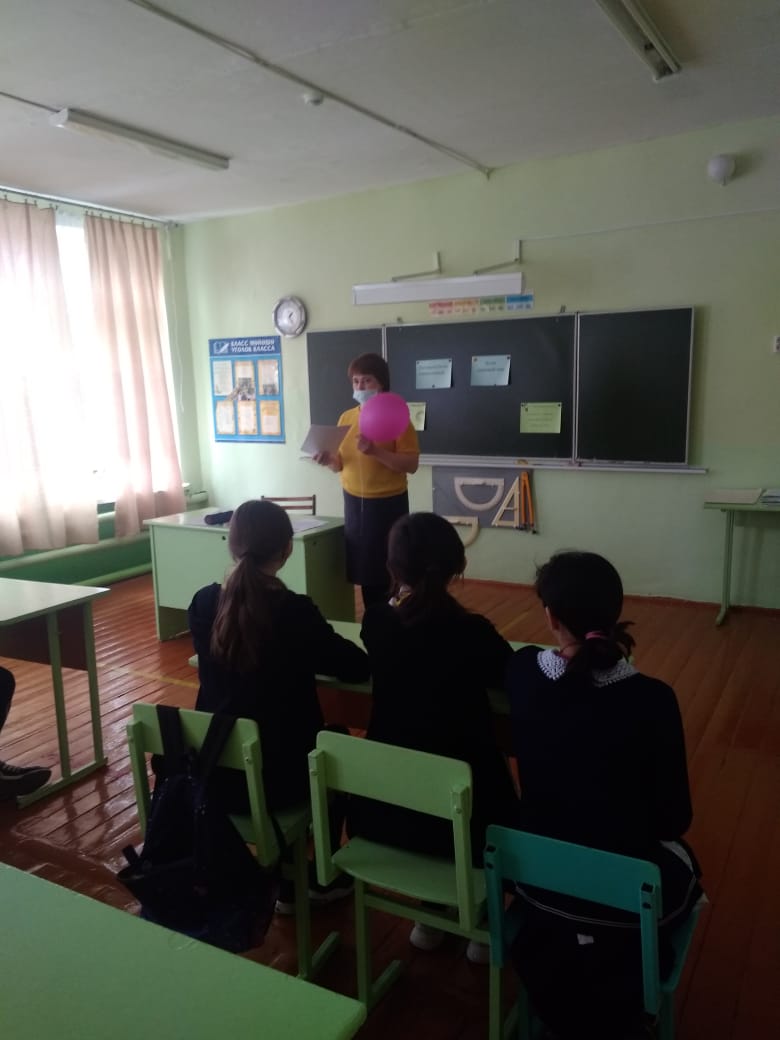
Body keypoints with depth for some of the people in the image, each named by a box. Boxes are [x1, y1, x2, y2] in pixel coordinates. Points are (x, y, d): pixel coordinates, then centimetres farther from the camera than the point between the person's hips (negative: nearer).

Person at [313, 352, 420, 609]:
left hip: (387, 504, -5)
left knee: (388, 573, -2)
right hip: (354, 503, 5)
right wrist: (329, 459, -9)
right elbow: (341, 464, 14)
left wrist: (375, 451, -26)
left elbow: (411, 464, -15)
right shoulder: (346, 418, 8)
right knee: (363, 569, 10)